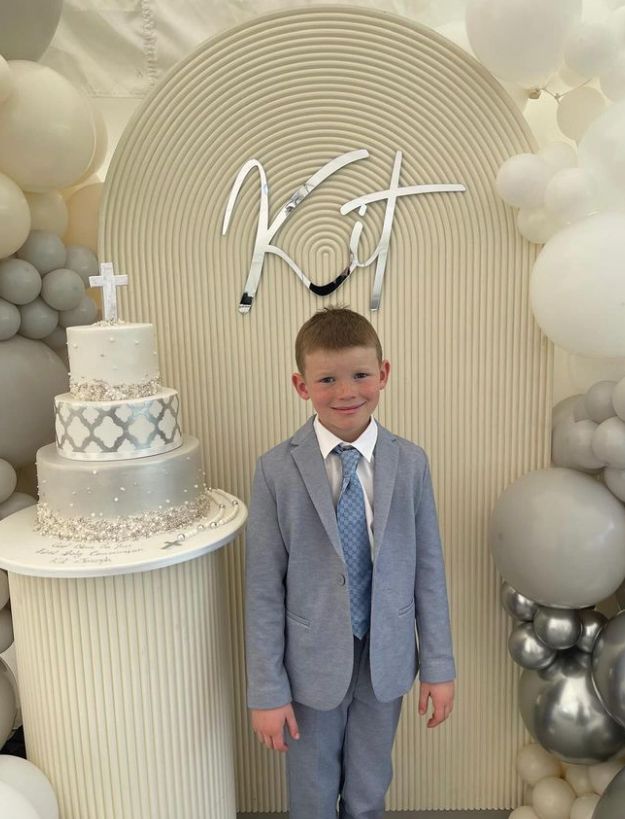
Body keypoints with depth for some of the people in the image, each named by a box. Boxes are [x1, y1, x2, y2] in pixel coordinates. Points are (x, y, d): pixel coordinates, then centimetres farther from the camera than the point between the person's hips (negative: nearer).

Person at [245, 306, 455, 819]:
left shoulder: (411, 463, -9)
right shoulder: (277, 471, -15)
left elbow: (428, 568, -3)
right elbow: (264, 588, -11)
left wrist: (439, 665, 1)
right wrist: (267, 690, -8)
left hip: (386, 660, 2)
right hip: (312, 662, -1)